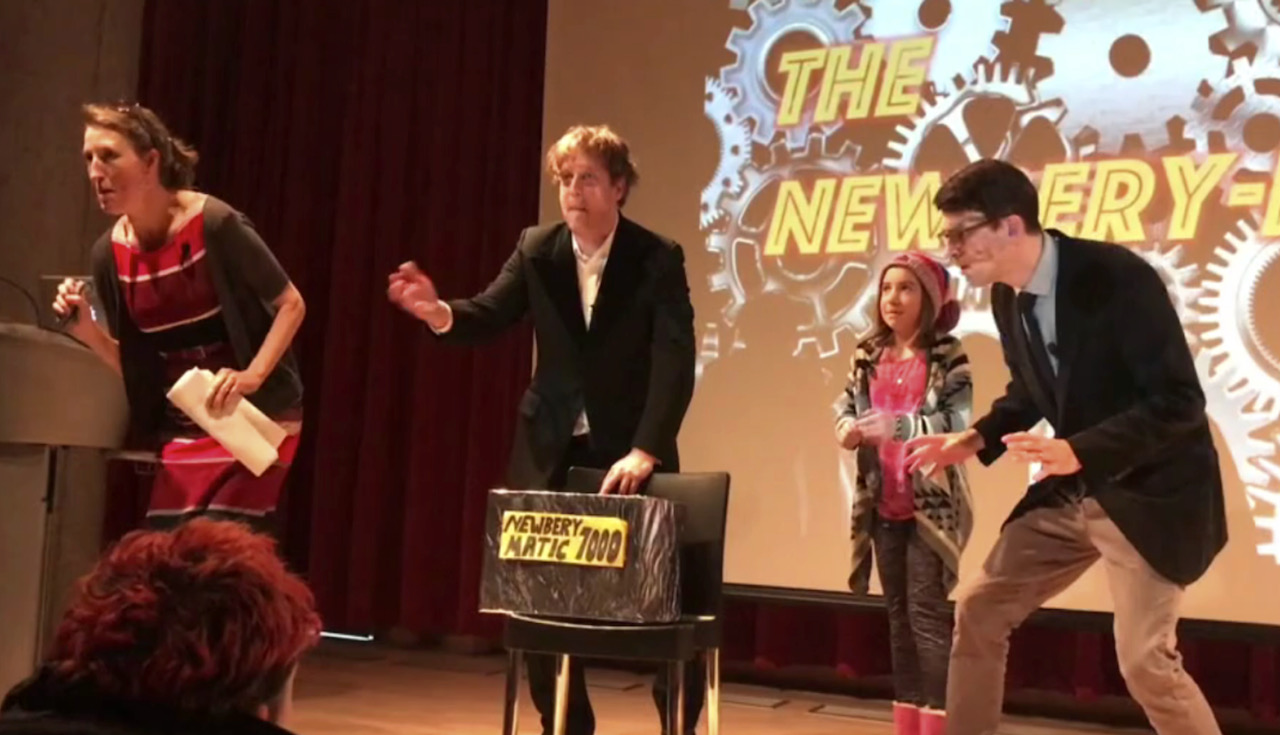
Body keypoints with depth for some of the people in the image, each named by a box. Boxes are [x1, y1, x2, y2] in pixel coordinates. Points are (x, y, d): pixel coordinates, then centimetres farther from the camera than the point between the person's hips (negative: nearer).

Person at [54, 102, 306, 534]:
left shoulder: (215, 225, -17)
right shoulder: (109, 254, 0)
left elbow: (291, 304, -9)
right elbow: (136, 365, 9)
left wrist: (251, 377, -22)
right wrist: (86, 330, -10)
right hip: (182, 429, 6)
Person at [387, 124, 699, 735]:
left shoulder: (658, 259, -10)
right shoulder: (536, 250, 0)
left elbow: (675, 361, -18)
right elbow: (488, 316, -9)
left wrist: (644, 451, -28)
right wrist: (438, 312, -32)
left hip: (630, 450, -3)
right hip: (551, 450, 3)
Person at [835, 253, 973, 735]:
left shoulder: (947, 356, -7)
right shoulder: (868, 356, 9)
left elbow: (956, 423, -17)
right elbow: (846, 406, 10)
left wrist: (896, 426, -27)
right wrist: (848, 427, -13)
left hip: (931, 504, -6)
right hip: (883, 506, 6)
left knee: (927, 614, -5)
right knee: (898, 614, 13)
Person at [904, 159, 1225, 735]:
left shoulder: (1118, 277, -23)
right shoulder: (1006, 297, 0)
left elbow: (1179, 401, -25)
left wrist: (1078, 450, -36)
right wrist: (976, 439, -1)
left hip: (1148, 490, -7)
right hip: (1070, 492, 8)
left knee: (1144, 659, -10)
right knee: (979, 610, 7)